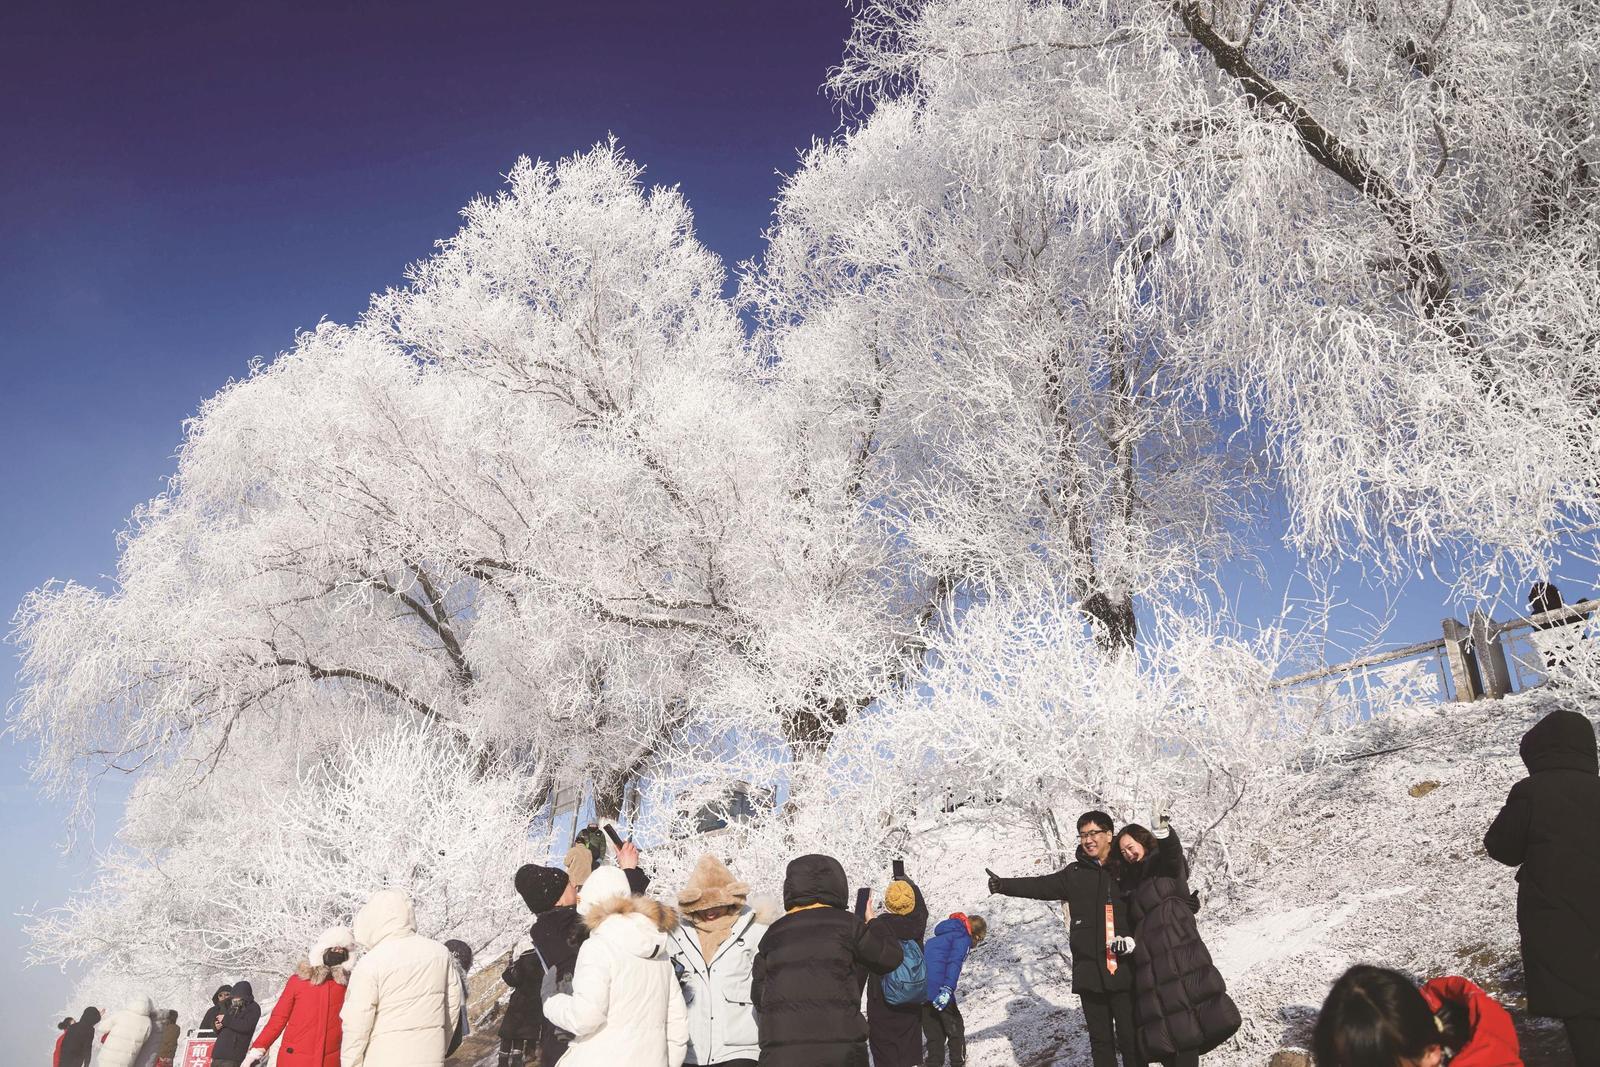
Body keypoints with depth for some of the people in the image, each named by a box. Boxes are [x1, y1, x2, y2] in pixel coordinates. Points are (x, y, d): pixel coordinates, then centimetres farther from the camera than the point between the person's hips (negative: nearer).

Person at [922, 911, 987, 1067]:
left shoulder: (942, 936, 26)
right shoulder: (963, 938, 0)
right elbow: (954, 962, -17)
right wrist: (948, 989, -27)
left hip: (920, 990, 7)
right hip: (938, 989, -7)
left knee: (934, 1034, 18)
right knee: (955, 1028, 13)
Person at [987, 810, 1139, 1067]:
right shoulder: (1074, 873, 6)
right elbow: (1041, 886, -3)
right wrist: (1004, 885, -15)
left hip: (1123, 969, -2)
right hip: (1090, 970, 2)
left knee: (1130, 1037, 2)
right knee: (1100, 1039, 10)